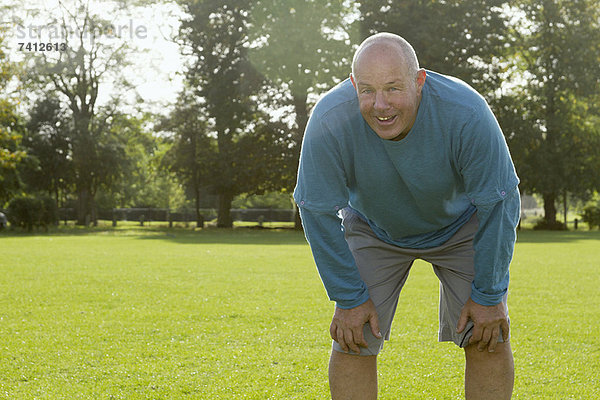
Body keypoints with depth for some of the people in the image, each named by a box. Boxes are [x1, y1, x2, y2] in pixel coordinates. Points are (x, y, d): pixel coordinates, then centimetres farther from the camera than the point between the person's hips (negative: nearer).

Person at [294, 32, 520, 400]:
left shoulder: (467, 113, -36)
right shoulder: (329, 120, -33)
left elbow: (498, 204, -23)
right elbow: (319, 213, -20)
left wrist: (488, 295, -18)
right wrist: (349, 298, -17)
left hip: (460, 225, 0)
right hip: (372, 228, 1)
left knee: (489, 338, -9)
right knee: (352, 341, -7)